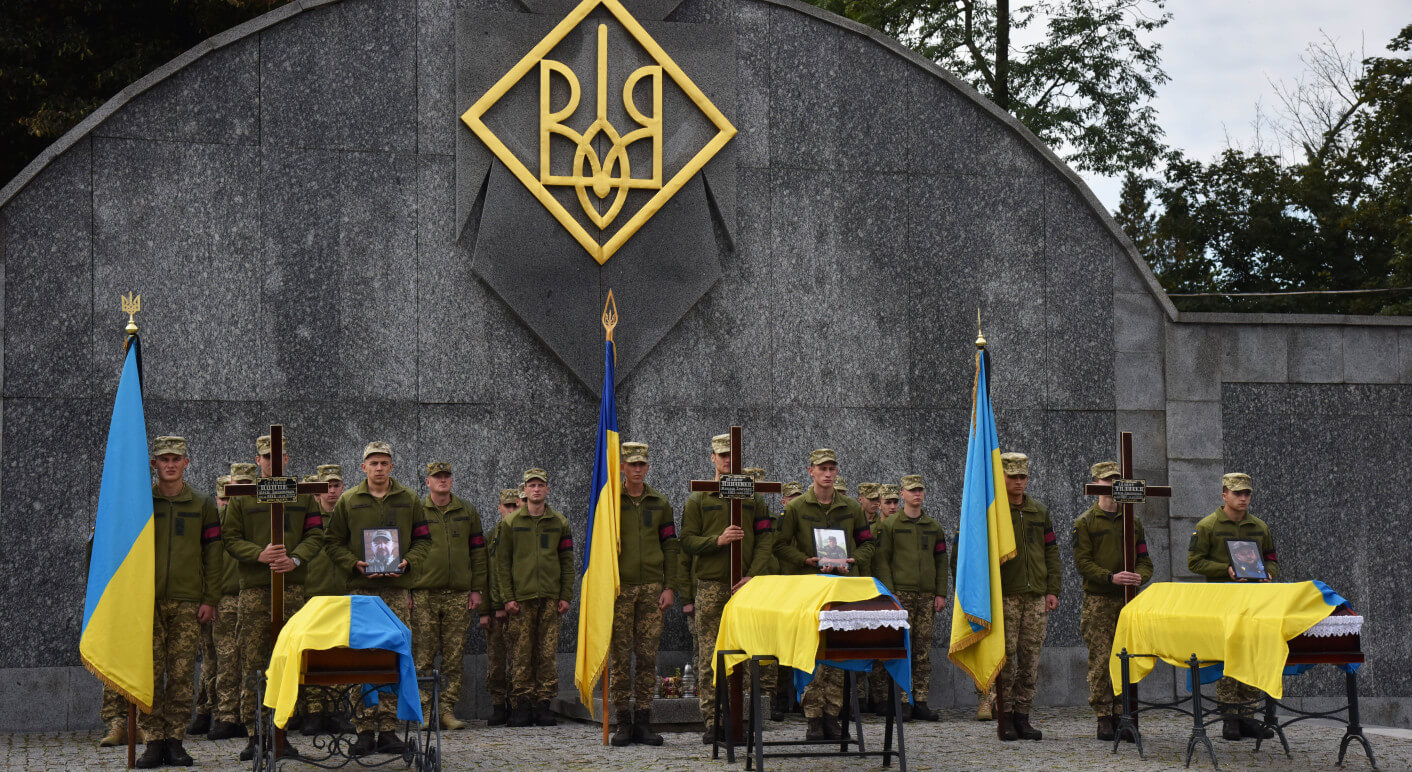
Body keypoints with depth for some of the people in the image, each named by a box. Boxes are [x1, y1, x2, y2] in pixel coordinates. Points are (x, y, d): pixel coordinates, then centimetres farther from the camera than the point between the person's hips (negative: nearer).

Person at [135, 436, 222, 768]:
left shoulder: (202, 504, 10)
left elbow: (212, 554, 9)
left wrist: (210, 599, 2)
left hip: (187, 603, 1)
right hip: (146, 601, 0)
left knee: (181, 675, -2)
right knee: (149, 674, -5)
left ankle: (175, 741, 4)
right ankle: (153, 741, -1)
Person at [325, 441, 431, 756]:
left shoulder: (408, 500, 9)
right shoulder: (348, 501, 6)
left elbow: (423, 539, 12)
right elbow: (333, 543, 7)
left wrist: (408, 561, -7)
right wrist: (355, 564, -9)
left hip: (397, 588, 1)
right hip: (361, 588, -1)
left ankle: (388, 728, 3)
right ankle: (364, 729, -2)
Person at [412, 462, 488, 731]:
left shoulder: (468, 512, 10)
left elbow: (478, 552, 11)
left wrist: (477, 589, 4)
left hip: (459, 595, 2)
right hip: (423, 594, -2)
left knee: (455, 656, 1)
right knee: (423, 656, -3)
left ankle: (447, 709, 6)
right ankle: (424, 710, 2)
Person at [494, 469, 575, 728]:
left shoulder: (559, 523, 10)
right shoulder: (511, 523, 6)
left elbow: (567, 561, 11)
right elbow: (502, 562, 4)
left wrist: (566, 596, 2)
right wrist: (508, 597, -4)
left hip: (550, 598, 1)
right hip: (521, 597, -1)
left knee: (548, 653, -1)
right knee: (521, 653, -3)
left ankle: (543, 704, 4)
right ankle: (521, 704, 1)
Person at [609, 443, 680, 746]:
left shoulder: (660, 503, 11)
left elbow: (671, 547, 11)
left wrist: (670, 587, 1)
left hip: (652, 587, 2)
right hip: (620, 587, -2)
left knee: (648, 656, 1)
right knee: (621, 656, -3)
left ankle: (643, 721, 5)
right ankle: (623, 722, 2)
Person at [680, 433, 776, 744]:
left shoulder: (753, 499, 12)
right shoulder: (698, 500, 9)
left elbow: (765, 540, 4)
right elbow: (687, 541, 3)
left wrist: (753, 575, -9)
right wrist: (718, 540, -15)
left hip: (744, 586, 1)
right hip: (710, 585, -1)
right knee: (709, 654, -4)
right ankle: (711, 719, -2)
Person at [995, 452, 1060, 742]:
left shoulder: (1039, 511, 15)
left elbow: (1051, 551, 16)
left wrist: (1053, 589, 8)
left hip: (1036, 597, 5)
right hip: (1005, 596, -5)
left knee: (1031, 658, 4)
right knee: (1006, 657, -5)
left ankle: (1022, 715, 10)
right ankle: (1005, 717, 1)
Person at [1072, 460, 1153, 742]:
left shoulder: (1132, 521, 15)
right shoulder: (1085, 522, 3)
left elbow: (1144, 559, 14)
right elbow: (1083, 562, -6)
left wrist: (1139, 576, -9)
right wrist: (1111, 577, -19)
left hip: (1128, 600, 4)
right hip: (1098, 601, -4)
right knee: (1100, 660, -6)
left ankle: (1122, 717, 6)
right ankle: (1103, 718, -1)